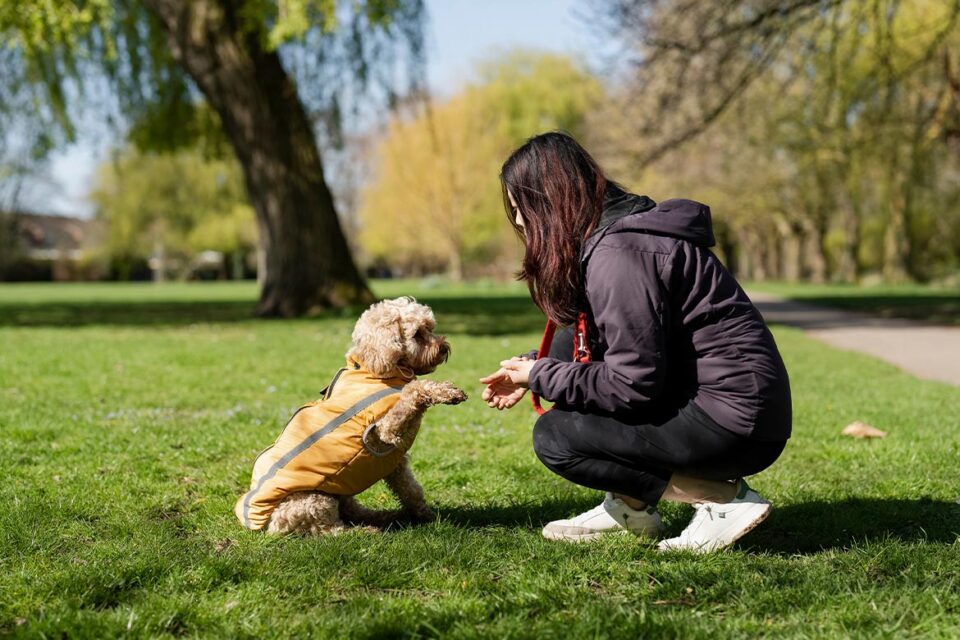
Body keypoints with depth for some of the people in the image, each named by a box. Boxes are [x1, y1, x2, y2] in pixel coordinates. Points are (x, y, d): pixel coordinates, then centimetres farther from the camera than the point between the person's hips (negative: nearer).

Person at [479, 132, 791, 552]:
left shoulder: (619, 253, -20)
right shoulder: (612, 231, 11)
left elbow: (633, 382, -22)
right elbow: (607, 346, 21)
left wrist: (541, 377, -9)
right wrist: (533, 369, 12)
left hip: (736, 423, -10)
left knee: (554, 438, -9)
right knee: (569, 350, 12)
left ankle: (724, 499, -7)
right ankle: (630, 507, 13)